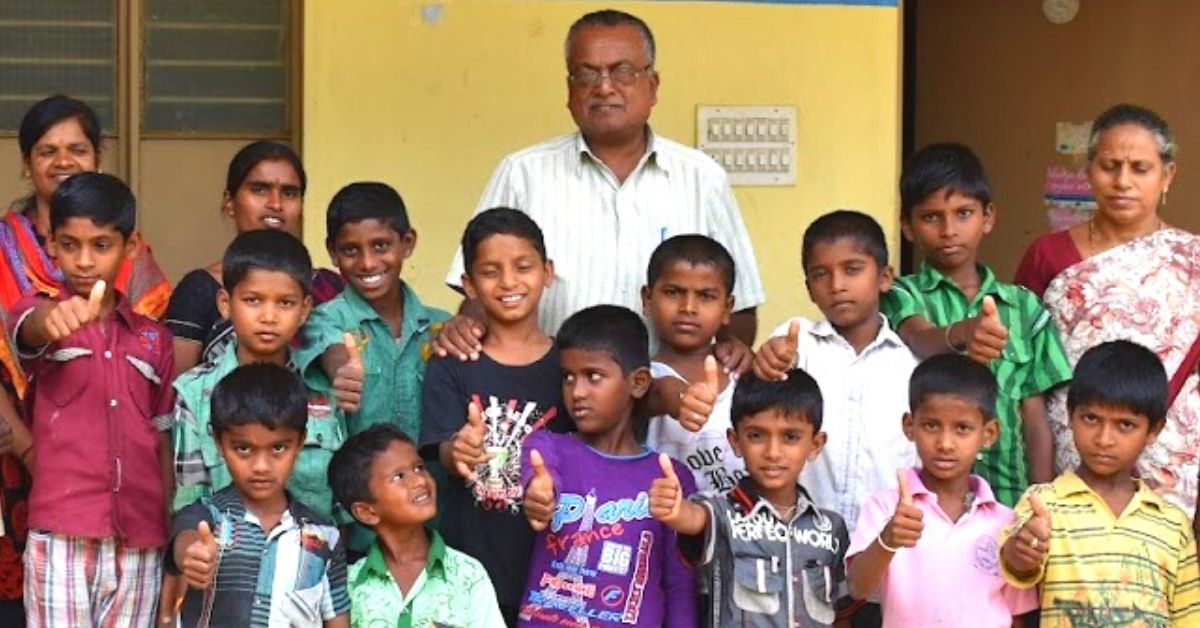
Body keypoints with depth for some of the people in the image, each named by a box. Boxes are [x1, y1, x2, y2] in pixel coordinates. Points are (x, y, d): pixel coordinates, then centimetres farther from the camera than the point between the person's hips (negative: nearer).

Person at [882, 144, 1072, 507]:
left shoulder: (1023, 307, 10)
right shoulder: (903, 296, 1)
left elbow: (1036, 422, 10)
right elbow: (920, 339, -22)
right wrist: (959, 335, -43)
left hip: (1006, 495, 3)